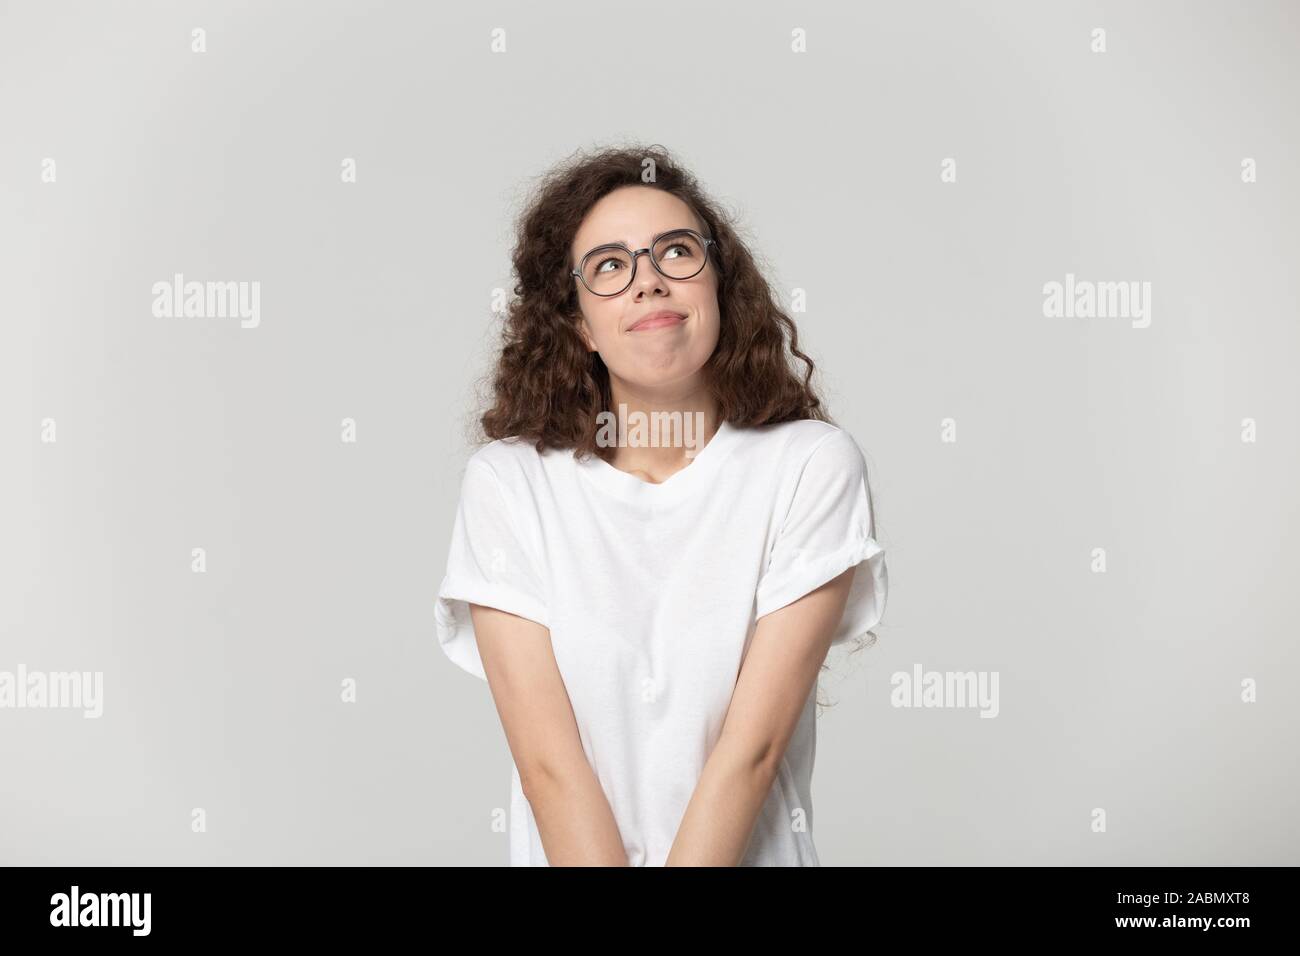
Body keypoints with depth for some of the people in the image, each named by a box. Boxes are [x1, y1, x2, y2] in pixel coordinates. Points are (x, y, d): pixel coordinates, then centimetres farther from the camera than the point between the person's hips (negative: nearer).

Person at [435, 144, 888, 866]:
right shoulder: (505, 482, -3)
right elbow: (549, 764, -9)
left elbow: (752, 747, -10)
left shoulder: (811, 465, -5)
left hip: (752, 849, 1)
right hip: (569, 850, 0)